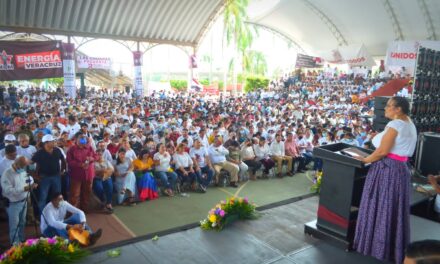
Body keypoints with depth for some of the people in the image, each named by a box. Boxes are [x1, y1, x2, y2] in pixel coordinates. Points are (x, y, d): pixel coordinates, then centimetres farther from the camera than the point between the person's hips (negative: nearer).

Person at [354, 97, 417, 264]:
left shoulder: (395, 124, -15)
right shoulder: (410, 125, 15)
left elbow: (383, 151, -20)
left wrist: (365, 160, -7)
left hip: (387, 170, -9)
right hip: (400, 169, 9)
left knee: (381, 207, 2)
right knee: (394, 210, 16)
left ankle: (380, 245, 13)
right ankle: (394, 246, 27)